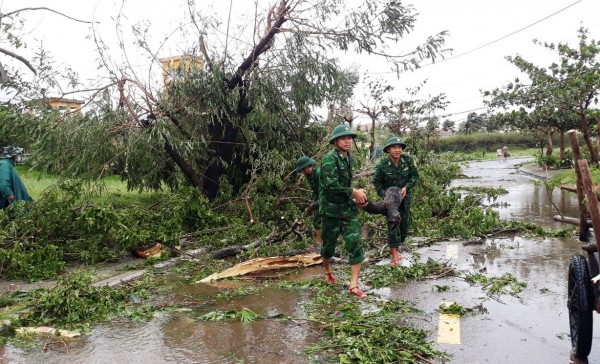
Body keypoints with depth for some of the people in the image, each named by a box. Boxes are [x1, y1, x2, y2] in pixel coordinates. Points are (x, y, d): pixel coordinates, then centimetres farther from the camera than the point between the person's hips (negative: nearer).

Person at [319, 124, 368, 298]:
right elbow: (332, 185, -24)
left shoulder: (349, 159, 9)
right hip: (331, 209, -6)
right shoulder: (329, 159, -16)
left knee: (356, 243, -5)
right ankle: (328, 269, 42)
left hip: (348, 207, 6)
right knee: (329, 243, 12)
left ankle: (353, 284, -2)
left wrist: (357, 196, 7)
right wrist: (354, 192, -15)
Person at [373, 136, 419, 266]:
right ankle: (394, 255, -3)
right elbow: (377, 182, -7)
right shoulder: (382, 165, -19)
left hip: (405, 197, 4)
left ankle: (394, 248, 33)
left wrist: (406, 187, -20)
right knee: (393, 224, -11)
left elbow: (415, 176, -4)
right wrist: (385, 196, -17)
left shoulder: (408, 160, -15)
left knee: (404, 224, 12)